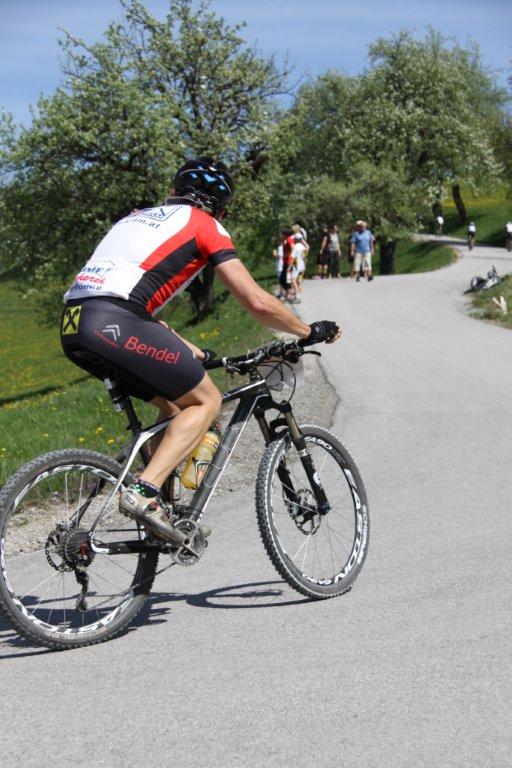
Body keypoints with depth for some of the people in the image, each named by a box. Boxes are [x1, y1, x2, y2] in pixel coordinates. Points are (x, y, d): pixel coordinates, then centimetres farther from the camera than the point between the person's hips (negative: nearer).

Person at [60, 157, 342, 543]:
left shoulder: (140, 217, 31)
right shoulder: (205, 226, 10)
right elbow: (257, 302, 3)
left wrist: (188, 352, 37)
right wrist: (310, 331, 18)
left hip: (73, 325, 8)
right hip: (113, 323, -8)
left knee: (175, 402, 21)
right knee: (206, 400, 6)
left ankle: (164, 509, 18)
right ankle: (144, 491, -10)